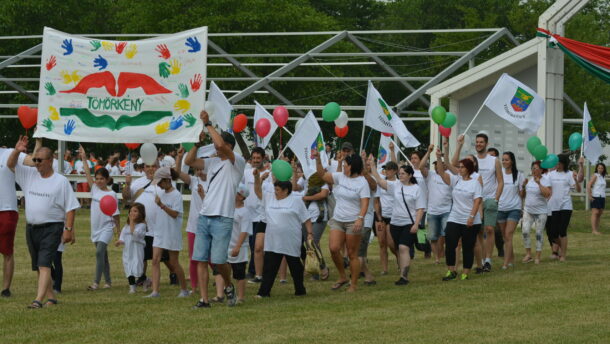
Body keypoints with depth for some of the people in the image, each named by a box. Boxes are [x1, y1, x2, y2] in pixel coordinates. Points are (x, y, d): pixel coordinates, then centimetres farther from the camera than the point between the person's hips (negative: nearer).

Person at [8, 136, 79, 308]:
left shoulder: (61, 181, -6)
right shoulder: (30, 174, 9)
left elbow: (70, 207, -6)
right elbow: (10, 164, 10)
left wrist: (68, 229, -12)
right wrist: (17, 151, -9)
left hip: (51, 229, -6)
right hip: (31, 228, 6)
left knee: (44, 264, -16)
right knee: (38, 266, 11)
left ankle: (38, 300, -24)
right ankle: (50, 297, 23)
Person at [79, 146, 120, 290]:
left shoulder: (111, 195, -7)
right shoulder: (95, 190, 7)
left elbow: (115, 214, -5)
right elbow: (88, 174, 2)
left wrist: (118, 229, -4)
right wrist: (84, 159, -3)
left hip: (106, 228, -6)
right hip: (96, 228, 6)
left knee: (99, 252, -18)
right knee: (103, 255, 11)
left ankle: (96, 282, -21)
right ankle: (108, 281, 19)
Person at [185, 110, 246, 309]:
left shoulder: (237, 162, -5)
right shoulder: (213, 162, 16)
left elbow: (220, 144, -20)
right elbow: (189, 161, 17)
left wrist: (208, 124, -12)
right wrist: (198, 144, 5)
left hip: (222, 219, -7)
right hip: (204, 217, 7)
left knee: (217, 260, -8)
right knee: (201, 260, 0)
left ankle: (229, 287, 20)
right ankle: (203, 299, 2)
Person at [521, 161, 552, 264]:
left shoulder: (545, 180, -7)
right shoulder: (529, 179, 9)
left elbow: (547, 194, -22)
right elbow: (523, 195, 16)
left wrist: (539, 183, -24)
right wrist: (524, 185, -1)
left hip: (541, 212, -4)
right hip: (528, 210, 4)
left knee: (539, 233, 0)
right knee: (525, 231, -9)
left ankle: (538, 257, 8)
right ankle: (528, 254, 2)